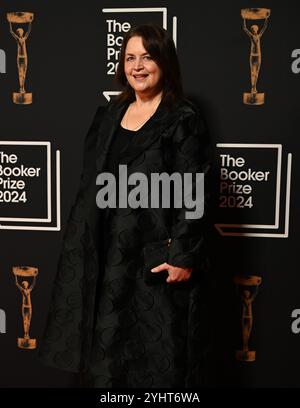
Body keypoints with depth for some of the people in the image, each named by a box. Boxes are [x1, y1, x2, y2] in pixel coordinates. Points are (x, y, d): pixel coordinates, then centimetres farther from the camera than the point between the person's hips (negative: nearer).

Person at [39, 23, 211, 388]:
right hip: (109, 252, 6)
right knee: (110, 344, 16)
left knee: (159, 349, 7)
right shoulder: (108, 116, 10)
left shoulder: (183, 120, -7)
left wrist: (183, 256, -16)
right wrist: (83, 245, 10)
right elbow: (90, 185, 12)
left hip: (157, 253, -5)